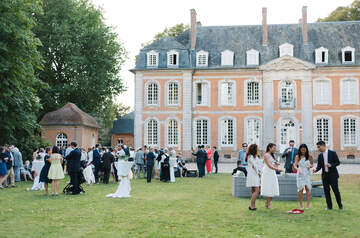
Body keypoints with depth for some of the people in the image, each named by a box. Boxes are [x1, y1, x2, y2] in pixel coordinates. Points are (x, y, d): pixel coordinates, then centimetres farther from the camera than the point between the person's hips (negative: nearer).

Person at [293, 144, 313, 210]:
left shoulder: (309, 156, 1)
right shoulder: (297, 157, -1)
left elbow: (312, 164, 13)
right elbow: (295, 165, -10)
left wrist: (310, 166, -9)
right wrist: (298, 169, -29)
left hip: (308, 174, 1)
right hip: (300, 174, -1)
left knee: (307, 188, -5)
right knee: (301, 189, -4)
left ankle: (308, 204, -2)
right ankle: (301, 205, 2)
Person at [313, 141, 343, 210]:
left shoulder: (332, 153, -4)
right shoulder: (320, 156, 7)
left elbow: (338, 162, -4)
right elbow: (319, 166, 7)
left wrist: (331, 165, -21)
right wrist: (316, 169, -14)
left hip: (333, 175, -4)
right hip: (325, 175, 4)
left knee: (336, 190, 0)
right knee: (326, 191, 2)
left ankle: (340, 205, 13)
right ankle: (329, 206, 11)